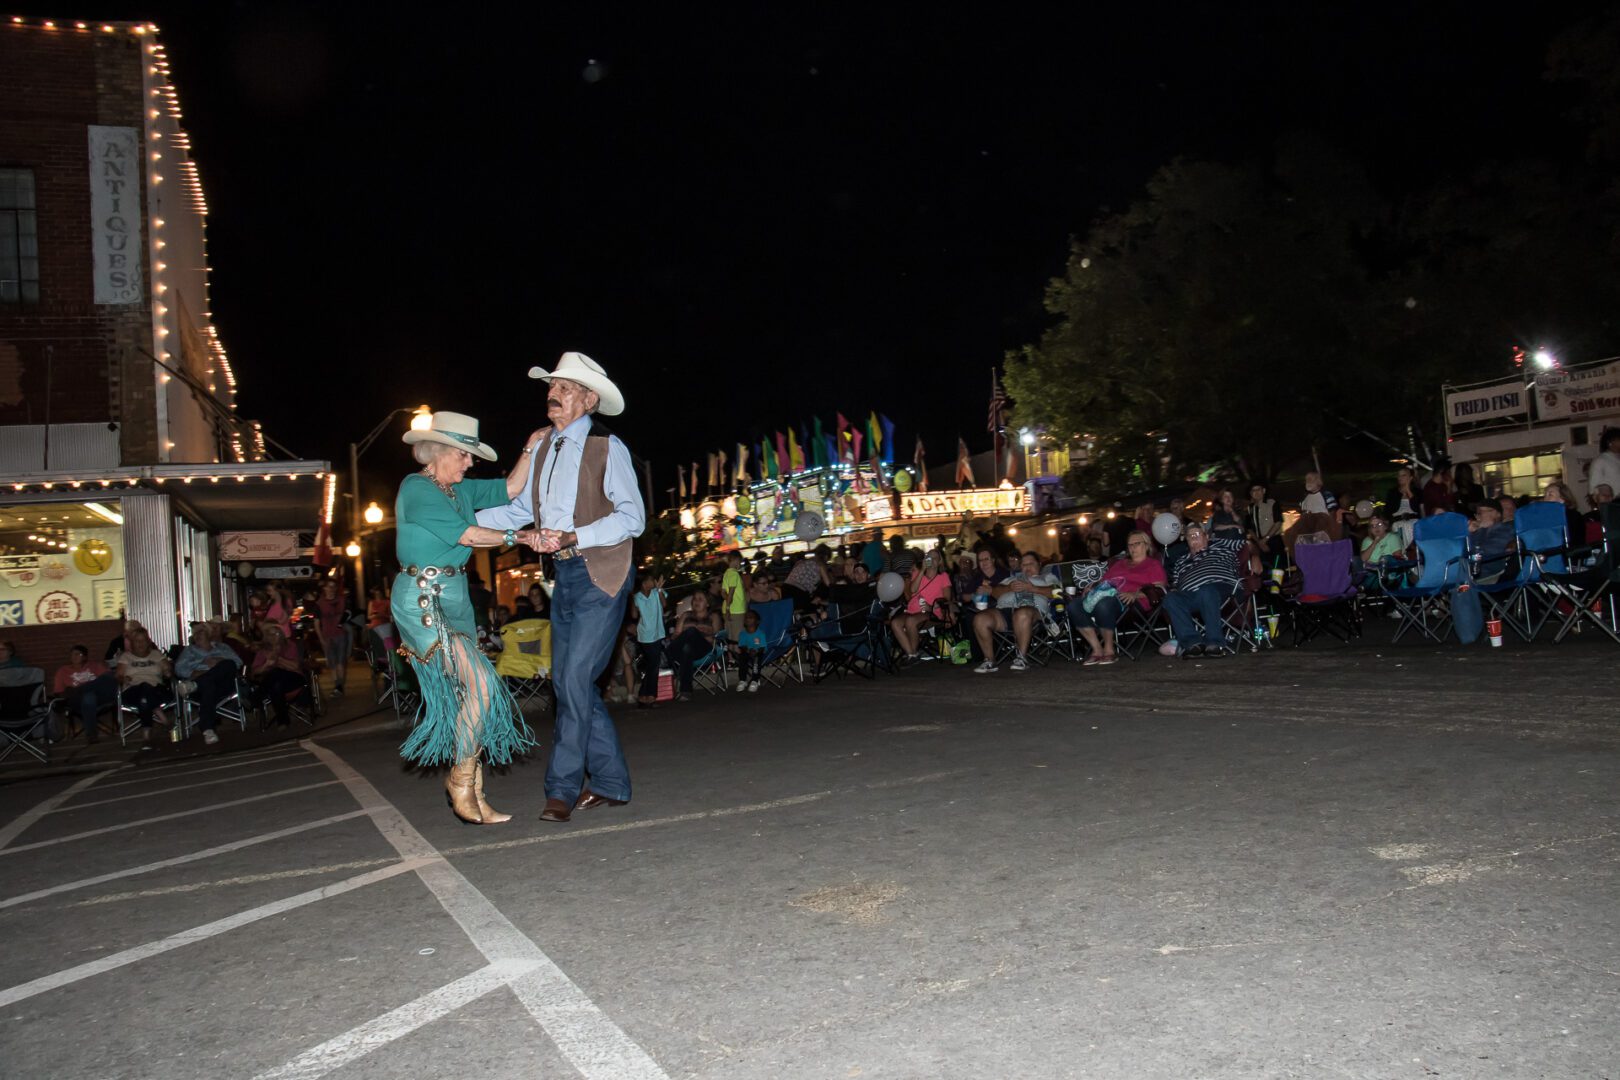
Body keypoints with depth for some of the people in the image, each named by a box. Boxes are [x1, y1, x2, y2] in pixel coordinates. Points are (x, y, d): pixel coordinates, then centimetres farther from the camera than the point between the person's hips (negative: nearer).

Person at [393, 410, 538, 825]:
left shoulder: (459, 490, 14)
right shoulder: (417, 488, -10)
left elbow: (508, 489, 18)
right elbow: (465, 534, -15)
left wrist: (532, 449, 8)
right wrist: (518, 537, -9)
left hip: (454, 596, 9)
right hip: (422, 599, -9)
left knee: (465, 691, 4)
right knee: (479, 682, -17)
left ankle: (470, 793, 8)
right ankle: (462, 789, -5)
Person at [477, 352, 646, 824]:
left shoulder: (607, 447, -10)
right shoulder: (543, 447, 10)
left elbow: (632, 518, -14)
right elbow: (519, 508, 16)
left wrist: (571, 538, -24)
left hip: (600, 577, -8)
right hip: (564, 576, 8)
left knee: (575, 679, -9)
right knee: (567, 680, 9)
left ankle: (563, 788, 4)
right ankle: (610, 784, 19)